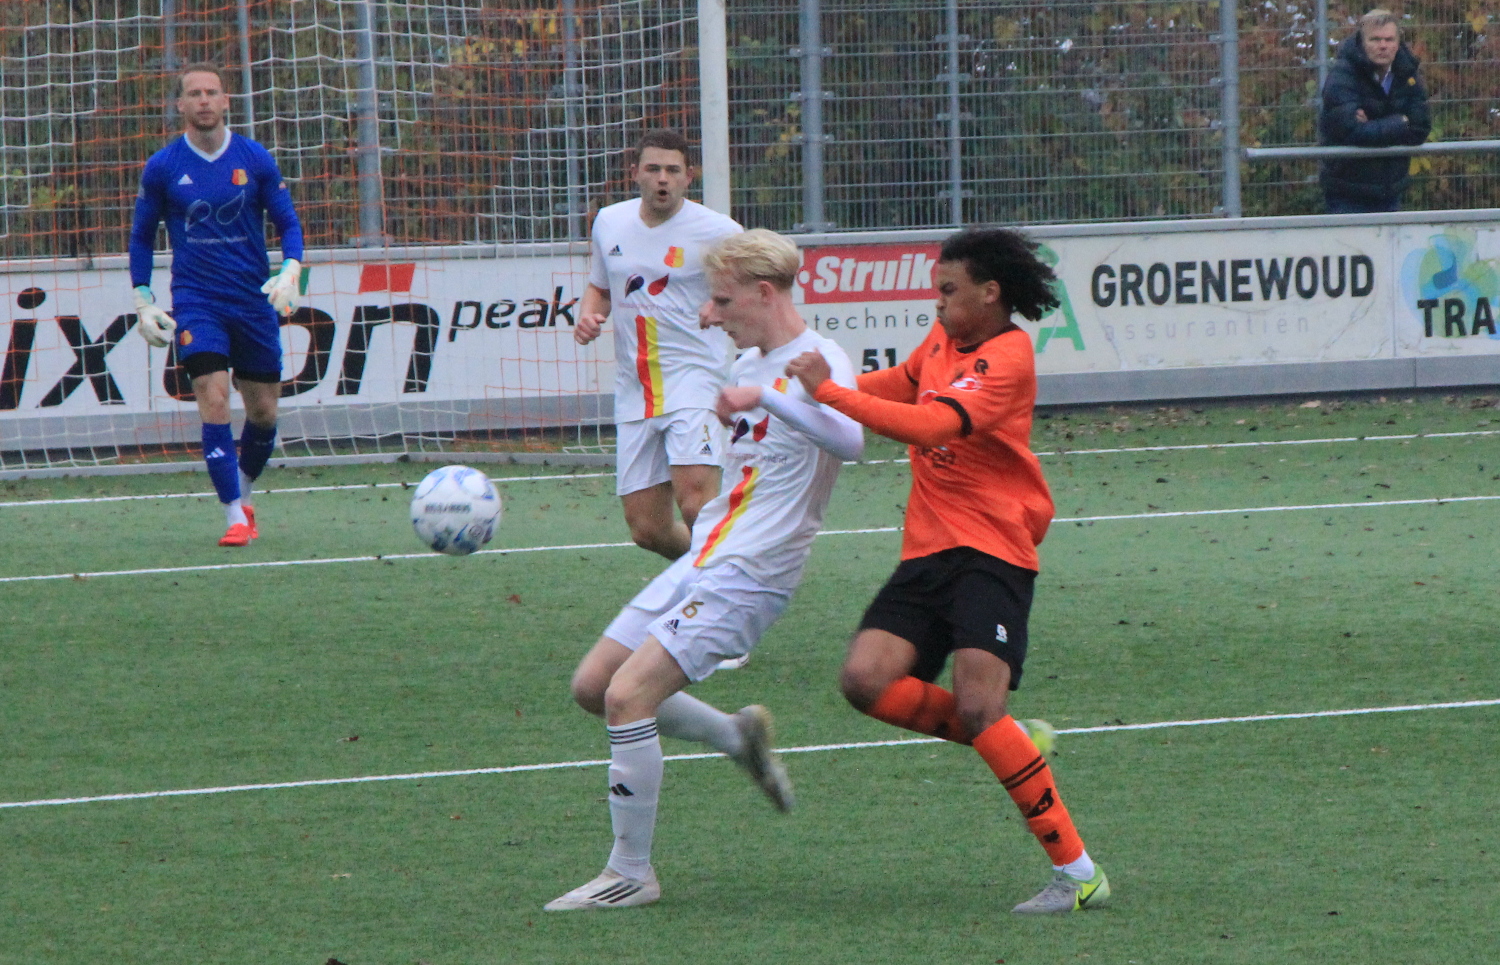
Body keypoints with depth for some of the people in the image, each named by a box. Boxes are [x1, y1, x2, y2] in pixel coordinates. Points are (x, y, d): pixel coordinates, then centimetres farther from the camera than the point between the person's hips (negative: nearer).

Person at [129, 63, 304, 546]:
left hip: (255, 301, 2)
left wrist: (290, 271, -11)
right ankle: (235, 517, -16)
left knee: (263, 410, 7)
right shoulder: (162, 167, 0)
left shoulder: (255, 160, 1)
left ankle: (242, 493, 34)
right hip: (195, 301, -2)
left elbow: (288, 221, 7)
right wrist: (143, 301, 4)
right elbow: (141, 235, 10)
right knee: (213, 397, -18)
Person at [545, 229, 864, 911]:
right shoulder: (749, 363, 14)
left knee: (627, 695, -18)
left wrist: (763, 397, -39)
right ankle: (738, 737, 24)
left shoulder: (815, 361, -14)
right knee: (593, 684, 10)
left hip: (747, 576, -10)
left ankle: (631, 873, -8)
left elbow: (848, 440, -36)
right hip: (701, 560, 10)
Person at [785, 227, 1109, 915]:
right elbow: (901, 385, 35)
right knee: (867, 679, -12)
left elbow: (931, 425, -26)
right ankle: (1014, 744, 6)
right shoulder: (944, 340, 14)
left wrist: (830, 392, -24)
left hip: (990, 553, -8)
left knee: (978, 707, -21)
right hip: (927, 551, 8)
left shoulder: (1007, 357, -13)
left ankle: (1078, 872, -15)